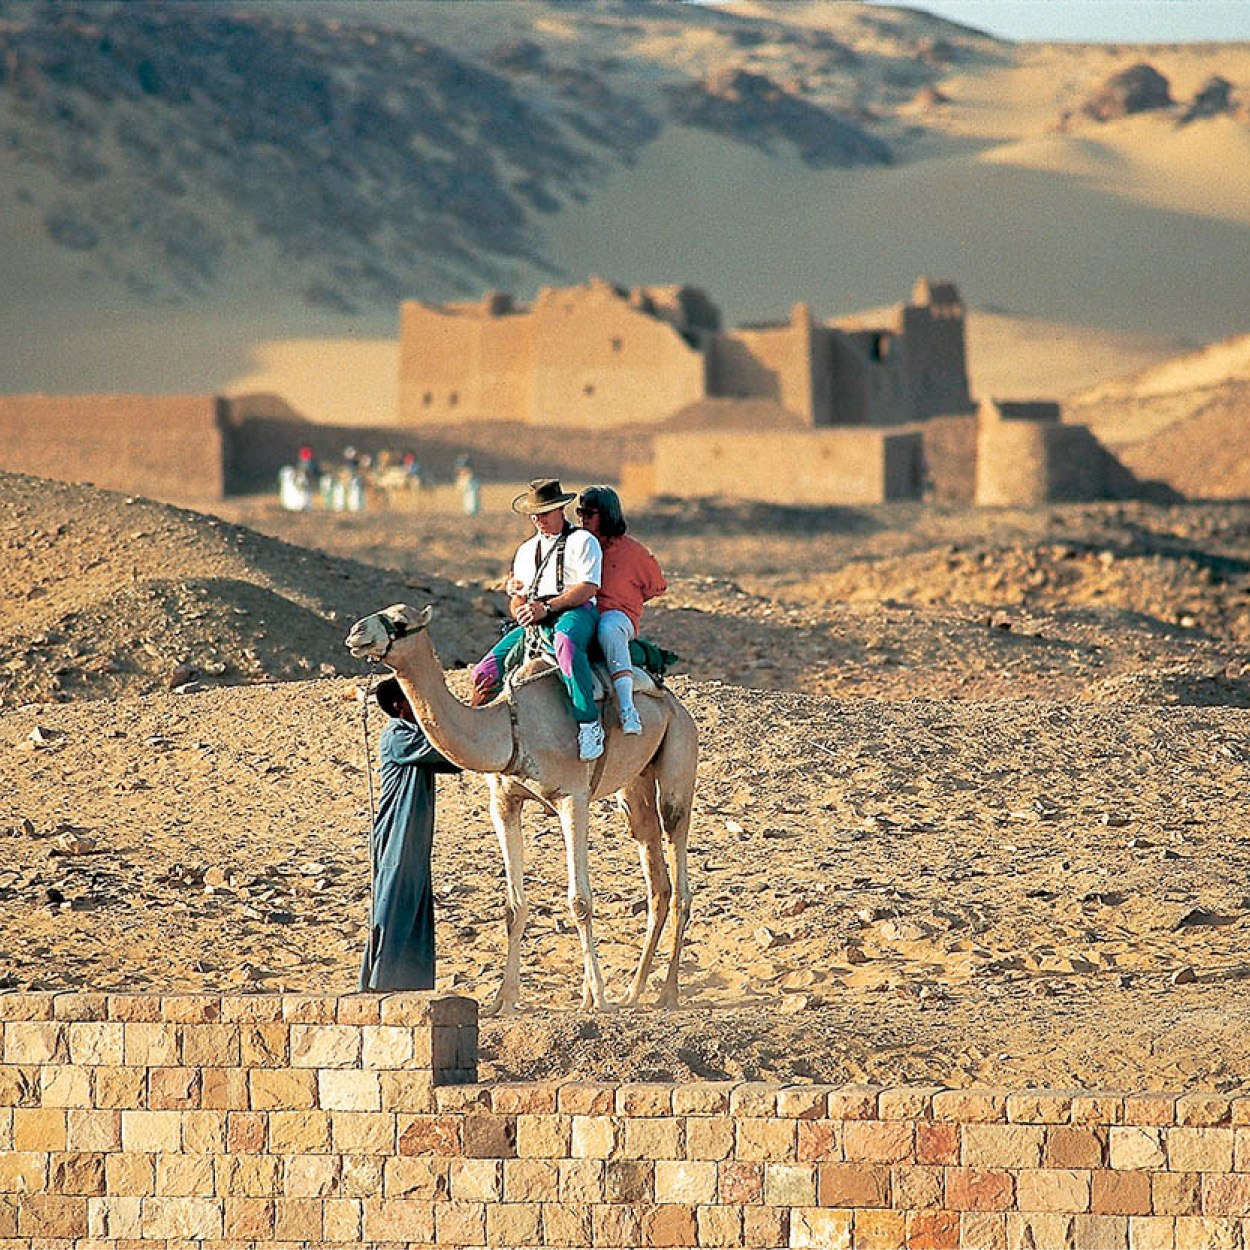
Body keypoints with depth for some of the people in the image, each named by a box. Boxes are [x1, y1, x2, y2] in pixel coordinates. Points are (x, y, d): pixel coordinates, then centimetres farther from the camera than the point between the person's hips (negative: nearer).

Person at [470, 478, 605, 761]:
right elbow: (516, 604, 26)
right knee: (486, 671, -14)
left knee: (565, 640, -44)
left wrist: (546, 607, -16)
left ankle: (588, 723, -44)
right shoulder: (526, 551, 27)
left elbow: (587, 588, -7)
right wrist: (515, 593, 0)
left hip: (575, 613, -6)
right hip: (533, 622, 6)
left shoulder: (582, 541, 7)